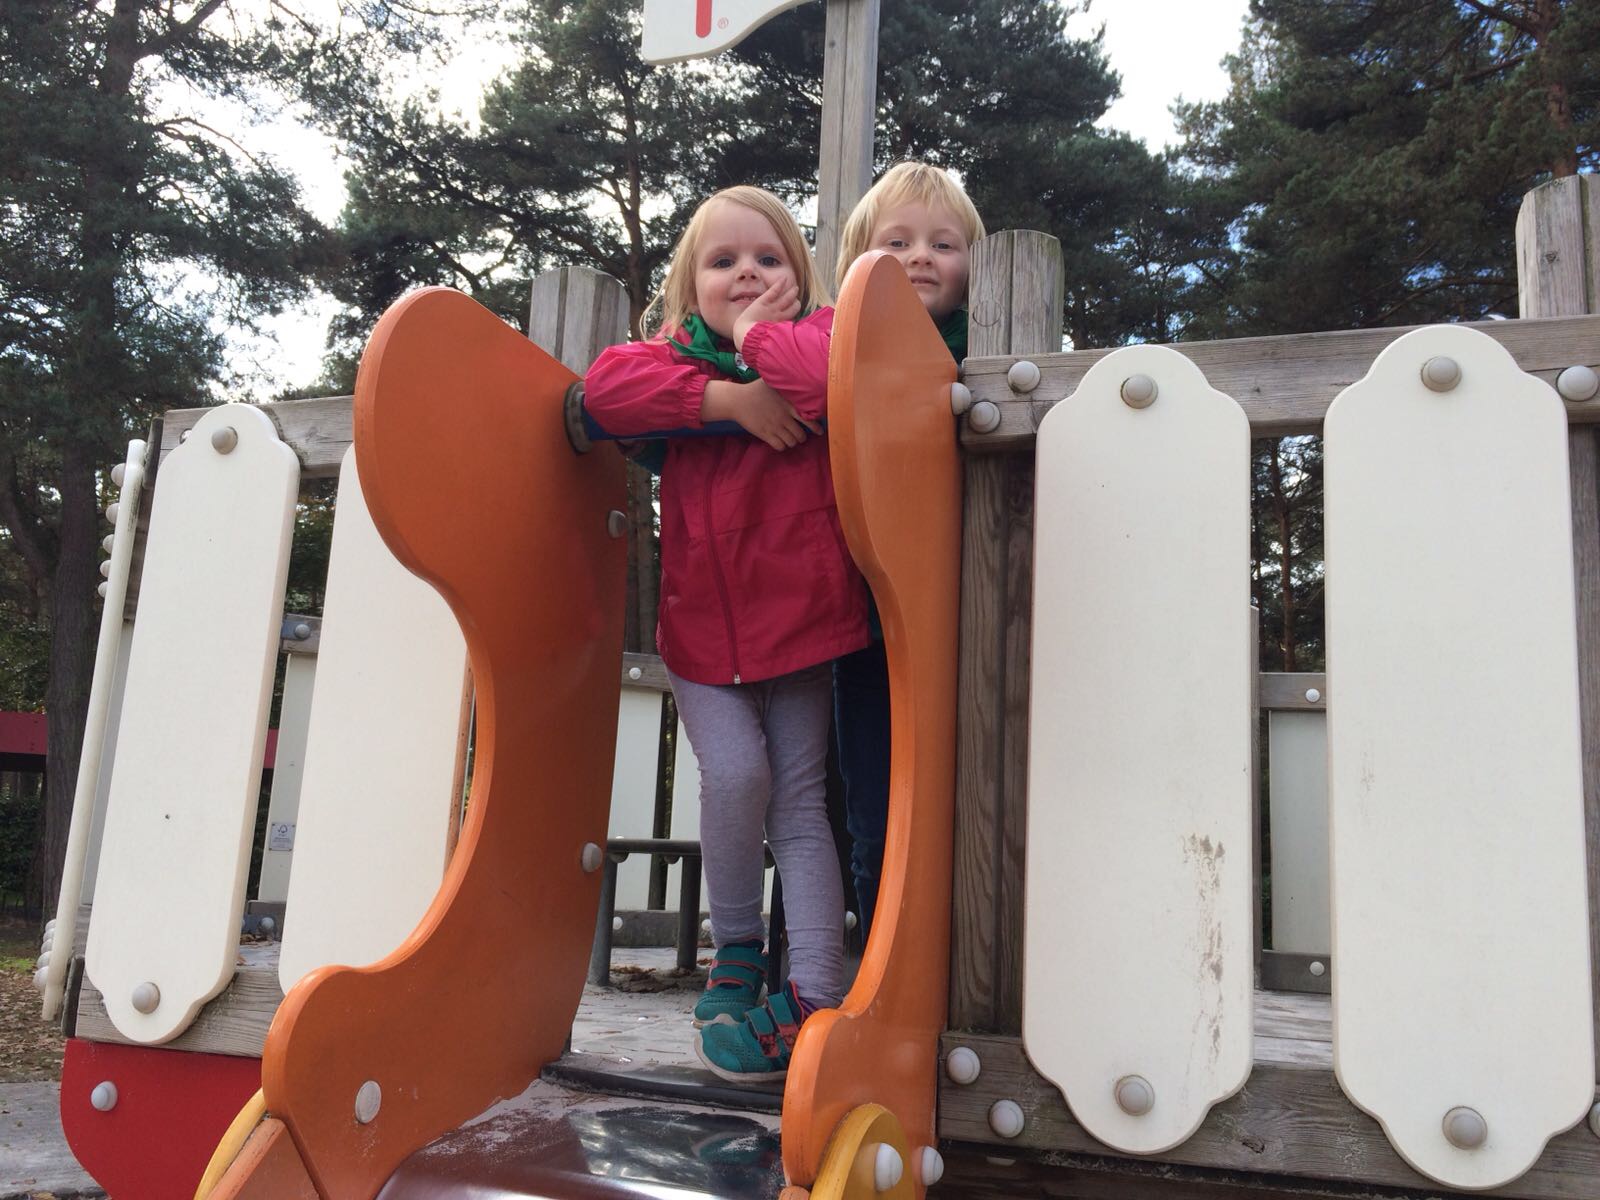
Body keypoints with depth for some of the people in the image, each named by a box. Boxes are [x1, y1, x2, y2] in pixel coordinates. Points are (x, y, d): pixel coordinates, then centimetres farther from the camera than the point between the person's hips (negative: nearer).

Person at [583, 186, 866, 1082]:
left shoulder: (816, 332, 1)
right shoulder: (677, 354, 9)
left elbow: (831, 372, -24)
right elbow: (606, 387, -12)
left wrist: (760, 336, -10)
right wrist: (725, 397, -18)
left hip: (800, 617, -1)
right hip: (700, 628, 2)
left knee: (798, 802, 2)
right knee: (736, 773, -13)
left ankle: (814, 992, 6)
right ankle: (736, 955, 11)